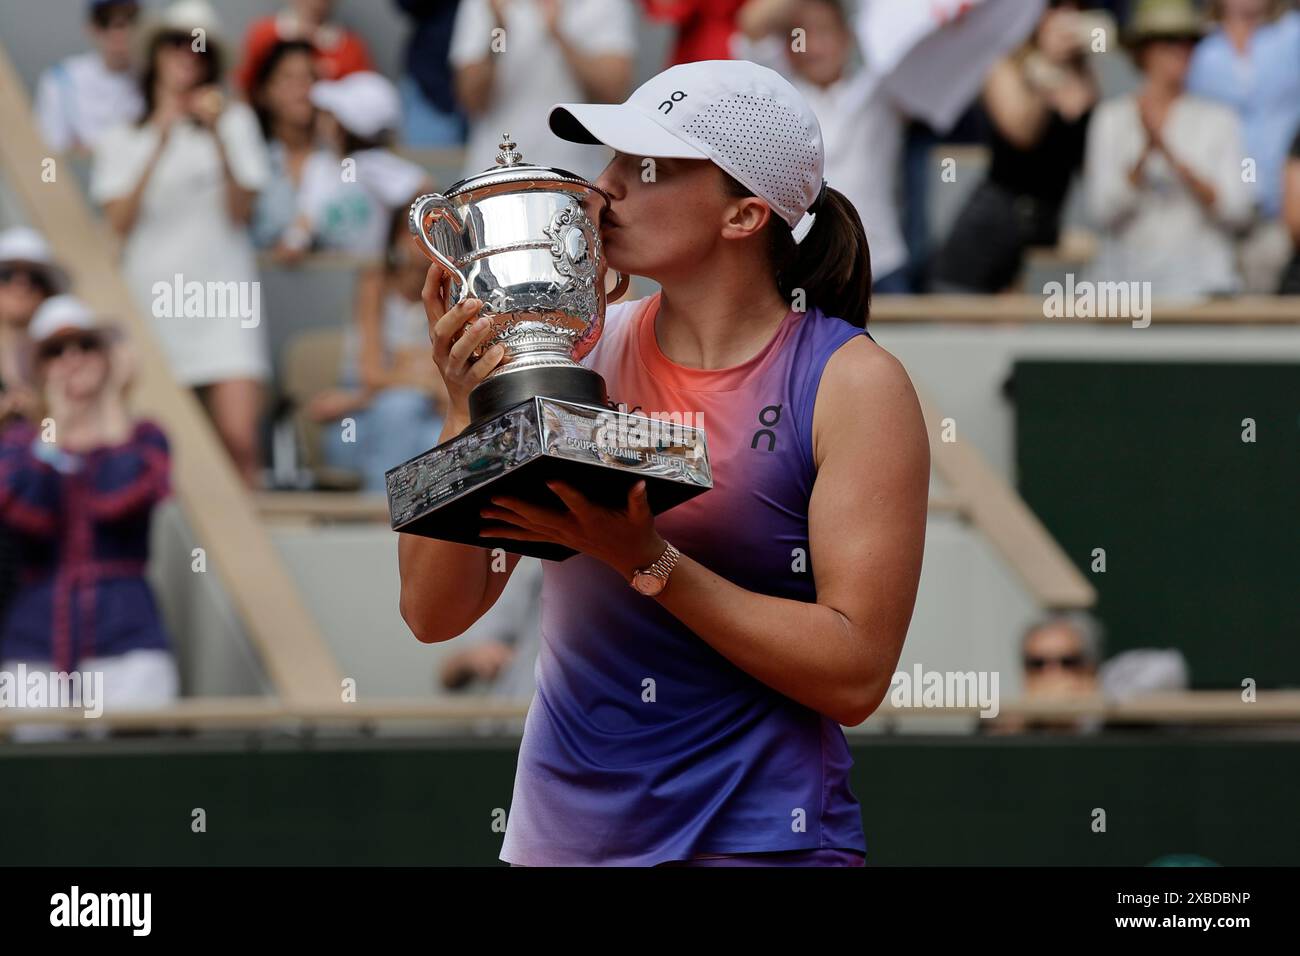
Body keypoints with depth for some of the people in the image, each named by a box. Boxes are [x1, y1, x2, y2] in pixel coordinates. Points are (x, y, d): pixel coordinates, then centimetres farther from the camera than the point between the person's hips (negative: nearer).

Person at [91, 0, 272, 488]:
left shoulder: (234, 122, 12)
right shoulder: (123, 140, 13)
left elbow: (241, 211, 0)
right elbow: (119, 222, -1)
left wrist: (218, 136, -12)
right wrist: (161, 144, -8)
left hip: (222, 302, -1)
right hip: (151, 299, 1)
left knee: (239, 439, -16)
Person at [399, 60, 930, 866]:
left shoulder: (853, 383, -8)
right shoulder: (577, 352, 2)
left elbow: (855, 674, -16)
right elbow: (435, 612, 1)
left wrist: (646, 560, -22)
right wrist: (470, 415, -12)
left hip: (754, 837, -4)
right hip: (560, 830, 4)